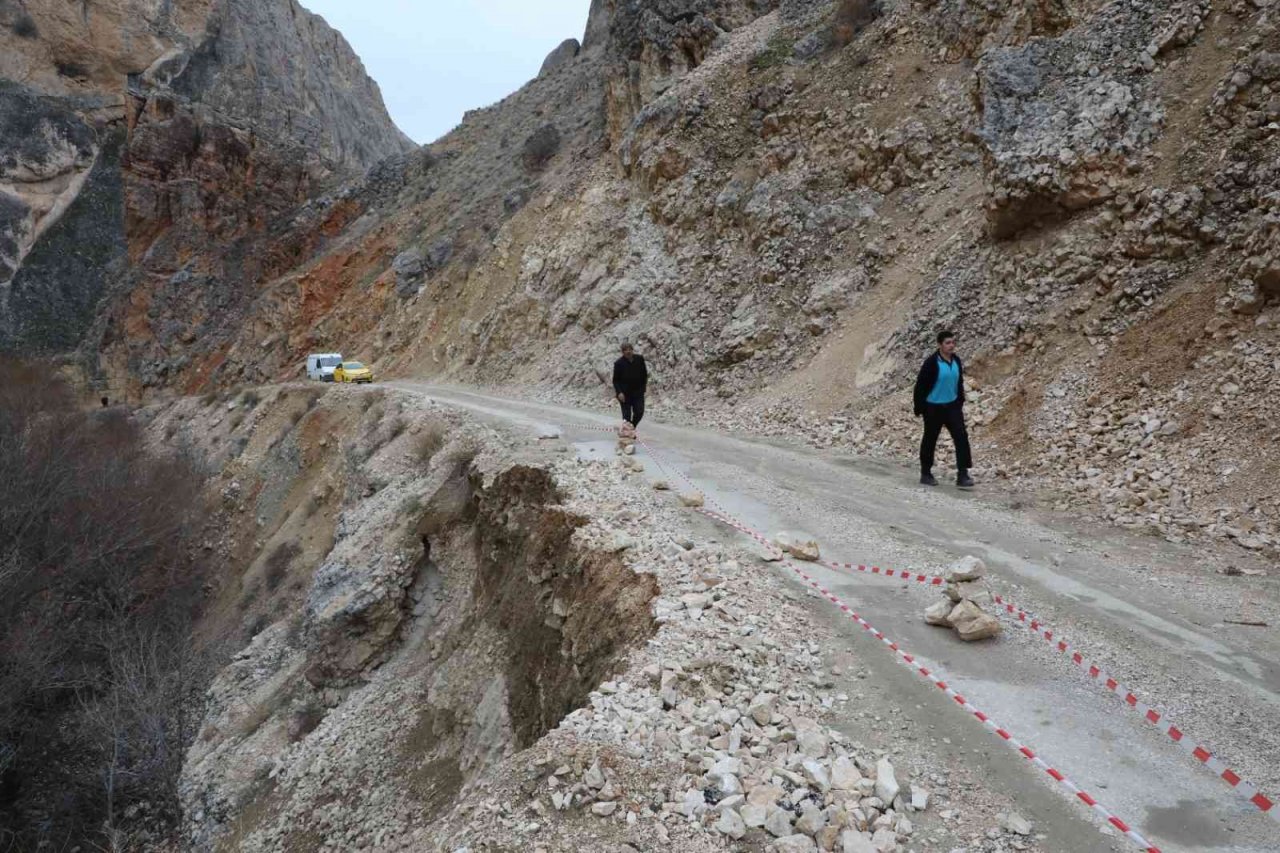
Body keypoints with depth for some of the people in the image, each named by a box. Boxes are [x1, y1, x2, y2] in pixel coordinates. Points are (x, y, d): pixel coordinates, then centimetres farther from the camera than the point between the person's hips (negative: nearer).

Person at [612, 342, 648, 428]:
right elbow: (615, 380, -5)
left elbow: (645, 374, 12)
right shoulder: (619, 363, -9)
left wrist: (643, 387, 7)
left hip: (638, 392, 3)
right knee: (626, 415, -1)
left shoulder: (640, 359, -1)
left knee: (639, 412, -3)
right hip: (625, 393, -3)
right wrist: (619, 392, -17)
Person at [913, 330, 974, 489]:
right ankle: (925, 474, 22)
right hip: (934, 407, -5)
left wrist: (960, 403, 17)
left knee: (961, 437, -7)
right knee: (930, 440, 7)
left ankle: (962, 475, -6)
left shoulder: (957, 361, 4)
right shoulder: (931, 362, -16)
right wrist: (919, 408, -12)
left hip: (952, 406, 5)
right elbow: (921, 385, -13)